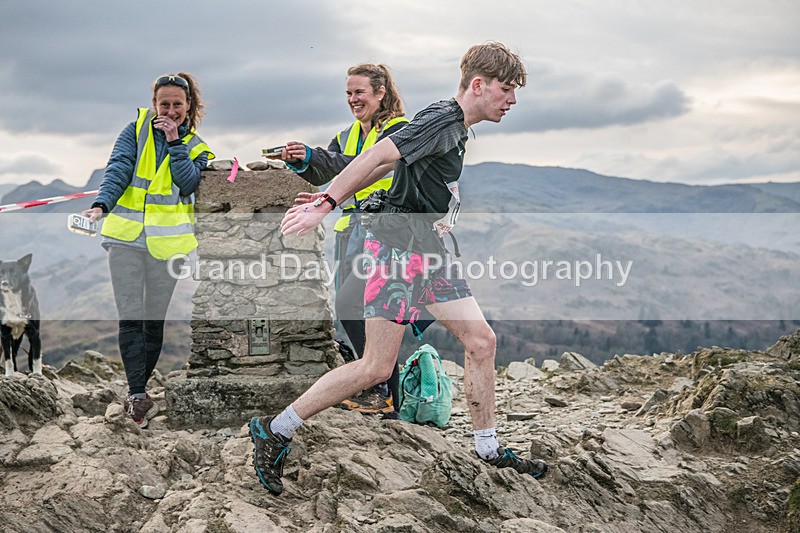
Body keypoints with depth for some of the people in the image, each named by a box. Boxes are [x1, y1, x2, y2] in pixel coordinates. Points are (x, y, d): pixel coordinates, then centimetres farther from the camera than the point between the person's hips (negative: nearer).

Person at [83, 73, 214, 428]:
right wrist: (101, 204, -21)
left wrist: (174, 142, -9)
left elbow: (188, 183, -8)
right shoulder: (137, 130, 7)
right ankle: (137, 394, -11)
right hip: (126, 236, -1)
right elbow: (118, 168, -6)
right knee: (131, 318, -9)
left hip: (167, 241, 1)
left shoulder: (196, 149, 10)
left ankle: (136, 393, 17)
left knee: (155, 320, 6)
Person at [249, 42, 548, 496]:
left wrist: (328, 199, 18)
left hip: (428, 249, 10)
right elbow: (378, 156, -23)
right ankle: (275, 431, 0)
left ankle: (489, 449, 19)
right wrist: (327, 204, -27)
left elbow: (383, 164, 20)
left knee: (481, 341, 7)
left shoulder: (455, 129, 17)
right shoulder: (443, 120, -15)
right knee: (377, 366, -11)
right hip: (399, 244, -10)